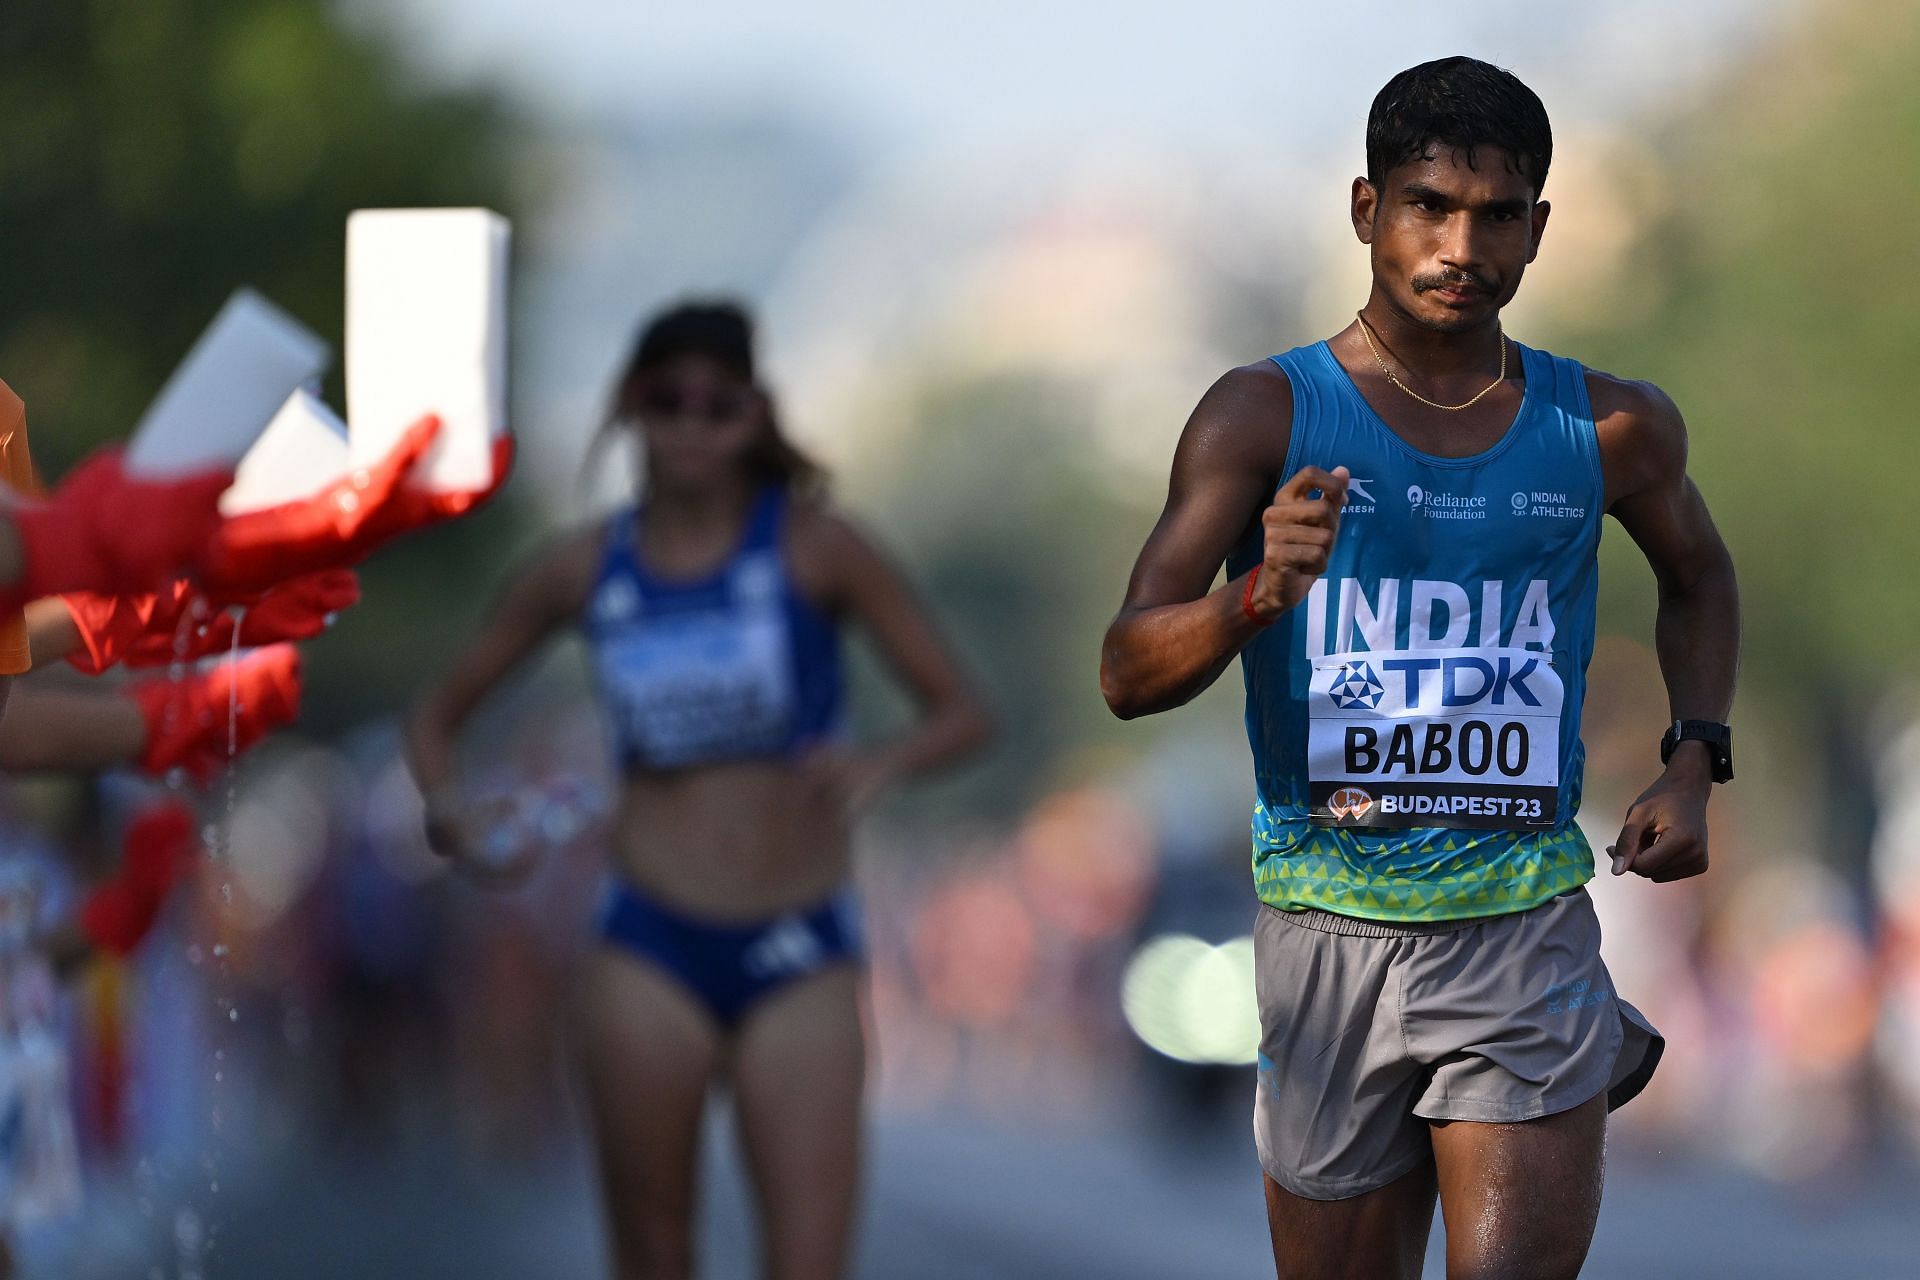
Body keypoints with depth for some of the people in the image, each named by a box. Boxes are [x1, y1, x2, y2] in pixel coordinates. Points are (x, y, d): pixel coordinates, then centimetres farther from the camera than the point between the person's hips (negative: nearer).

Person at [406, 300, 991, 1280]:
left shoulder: (814, 549, -3)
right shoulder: (584, 570, 4)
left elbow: (961, 714, -2)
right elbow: (438, 714, 15)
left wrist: (878, 764, -23)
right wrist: (444, 805, -7)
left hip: (798, 954, -2)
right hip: (651, 942, 2)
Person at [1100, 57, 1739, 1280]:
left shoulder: (1610, 429, 5)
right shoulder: (1267, 415, -2)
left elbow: (1699, 575, 27)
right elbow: (1128, 675, -8)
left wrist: (1693, 763, 12)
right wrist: (1257, 597, -27)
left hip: (1526, 917, 0)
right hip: (1329, 925, 0)